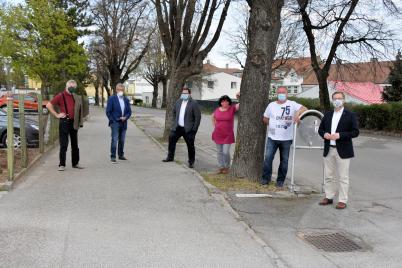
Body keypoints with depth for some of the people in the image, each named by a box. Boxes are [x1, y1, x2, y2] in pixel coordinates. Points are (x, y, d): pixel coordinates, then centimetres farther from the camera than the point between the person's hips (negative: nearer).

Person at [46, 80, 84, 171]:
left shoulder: (76, 97, 12)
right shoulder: (61, 96, -7)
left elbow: (79, 108, 25)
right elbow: (48, 105, -13)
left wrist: (80, 121, 11)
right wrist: (57, 115, -13)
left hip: (74, 122, 6)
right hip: (64, 122, -6)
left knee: (75, 144, 12)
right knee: (64, 145, -4)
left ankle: (75, 163, 22)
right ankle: (62, 165, 2)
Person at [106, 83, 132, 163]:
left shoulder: (126, 100, 10)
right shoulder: (112, 99, -2)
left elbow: (129, 111, 12)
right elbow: (108, 111, -4)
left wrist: (125, 117, -6)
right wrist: (112, 121, -9)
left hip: (123, 123, 4)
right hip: (115, 123, -4)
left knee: (122, 140, 10)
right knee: (114, 140, -8)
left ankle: (121, 155, 22)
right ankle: (113, 157, -4)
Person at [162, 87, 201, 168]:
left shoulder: (194, 103, -10)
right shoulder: (178, 102, 8)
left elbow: (198, 117, -11)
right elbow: (174, 112, 24)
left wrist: (194, 129, -14)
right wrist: (175, 122, 16)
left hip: (188, 129, -5)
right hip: (177, 127, 5)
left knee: (190, 146, 1)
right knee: (171, 140, 7)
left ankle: (191, 162, 14)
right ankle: (170, 157, 23)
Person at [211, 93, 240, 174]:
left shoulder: (232, 108, -6)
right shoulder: (217, 110, 2)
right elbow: (213, 117, 22)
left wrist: (240, 97, -34)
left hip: (228, 135, -3)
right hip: (218, 134, 3)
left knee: (226, 152, -5)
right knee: (219, 152, 9)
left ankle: (227, 167, 14)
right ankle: (221, 167, 20)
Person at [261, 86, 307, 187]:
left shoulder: (292, 104, -2)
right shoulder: (271, 105, 7)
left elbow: (305, 109, -13)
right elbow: (265, 118, 16)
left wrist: (298, 113, -33)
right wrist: (272, 125, 1)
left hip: (286, 139, -1)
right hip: (272, 138, 1)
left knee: (284, 160, 7)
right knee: (268, 158, -4)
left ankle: (280, 180, 19)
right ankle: (266, 178, 9)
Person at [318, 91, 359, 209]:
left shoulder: (350, 115, -3)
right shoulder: (327, 115, 12)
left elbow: (355, 132, -8)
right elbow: (320, 129, 15)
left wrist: (340, 135, -20)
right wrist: (324, 134, -8)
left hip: (343, 151, -5)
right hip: (329, 150, 5)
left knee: (343, 177, 1)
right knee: (328, 176, 11)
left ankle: (342, 201, 8)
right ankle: (329, 197, 23)